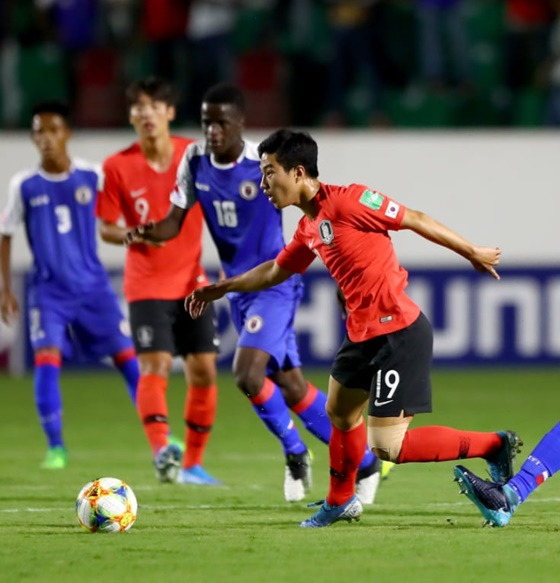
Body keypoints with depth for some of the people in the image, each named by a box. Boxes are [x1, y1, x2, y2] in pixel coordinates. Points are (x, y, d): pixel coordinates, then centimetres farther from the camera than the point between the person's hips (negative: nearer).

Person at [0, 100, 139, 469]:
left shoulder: (92, 177, -2)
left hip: (93, 286, 1)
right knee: (47, 359, -17)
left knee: (127, 357, -1)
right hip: (49, 291, 0)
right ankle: (56, 448, -7)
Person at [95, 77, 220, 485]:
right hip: (147, 284, -2)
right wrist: (133, 235, -21)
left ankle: (192, 464, 14)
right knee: (155, 365, -18)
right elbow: (106, 228, 0)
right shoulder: (117, 167, -6)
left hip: (192, 280, 2)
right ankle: (163, 451, -31)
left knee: (204, 370, 2)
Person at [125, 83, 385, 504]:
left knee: (247, 374, -22)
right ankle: (364, 462, 25)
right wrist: (149, 233, -20)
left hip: (274, 283, -6)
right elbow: (176, 221, 1)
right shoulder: (195, 161, -3)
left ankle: (294, 451, 3)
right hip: (238, 288, 6)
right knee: (290, 386, 11)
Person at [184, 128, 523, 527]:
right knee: (340, 412, 24)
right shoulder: (309, 228, 11)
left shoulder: (347, 201, -16)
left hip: (398, 333, -9)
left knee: (387, 447, -11)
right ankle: (340, 502, 45)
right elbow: (275, 272, 29)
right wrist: (221, 289, 33)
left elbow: (415, 220, -11)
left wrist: (473, 253, -6)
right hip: (363, 332, 9)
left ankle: (494, 446, -2)